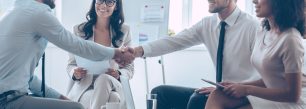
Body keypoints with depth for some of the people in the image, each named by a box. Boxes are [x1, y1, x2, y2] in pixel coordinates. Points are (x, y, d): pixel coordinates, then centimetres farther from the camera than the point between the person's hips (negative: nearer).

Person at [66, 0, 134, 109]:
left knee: (104, 79, -37)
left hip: (112, 87, 2)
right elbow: (71, 65, 12)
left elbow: (129, 68, 12)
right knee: (113, 98, -36)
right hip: (83, 88, -2)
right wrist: (75, 73, -12)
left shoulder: (124, 31, 10)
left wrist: (119, 74, -11)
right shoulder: (79, 30, 7)